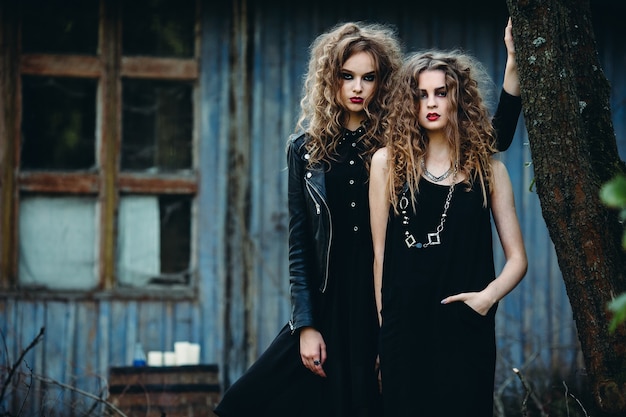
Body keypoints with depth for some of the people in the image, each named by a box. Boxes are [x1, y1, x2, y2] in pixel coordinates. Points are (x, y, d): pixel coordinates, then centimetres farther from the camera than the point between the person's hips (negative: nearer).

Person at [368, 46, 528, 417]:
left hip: (466, 329, 0)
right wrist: (384, 323, 2)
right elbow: (380, 252, 5)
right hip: (405, 327, 0)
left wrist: (489, 295, -13)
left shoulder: (487, 167, 6)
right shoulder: (389, 162, 4)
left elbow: (517, 258, 5)